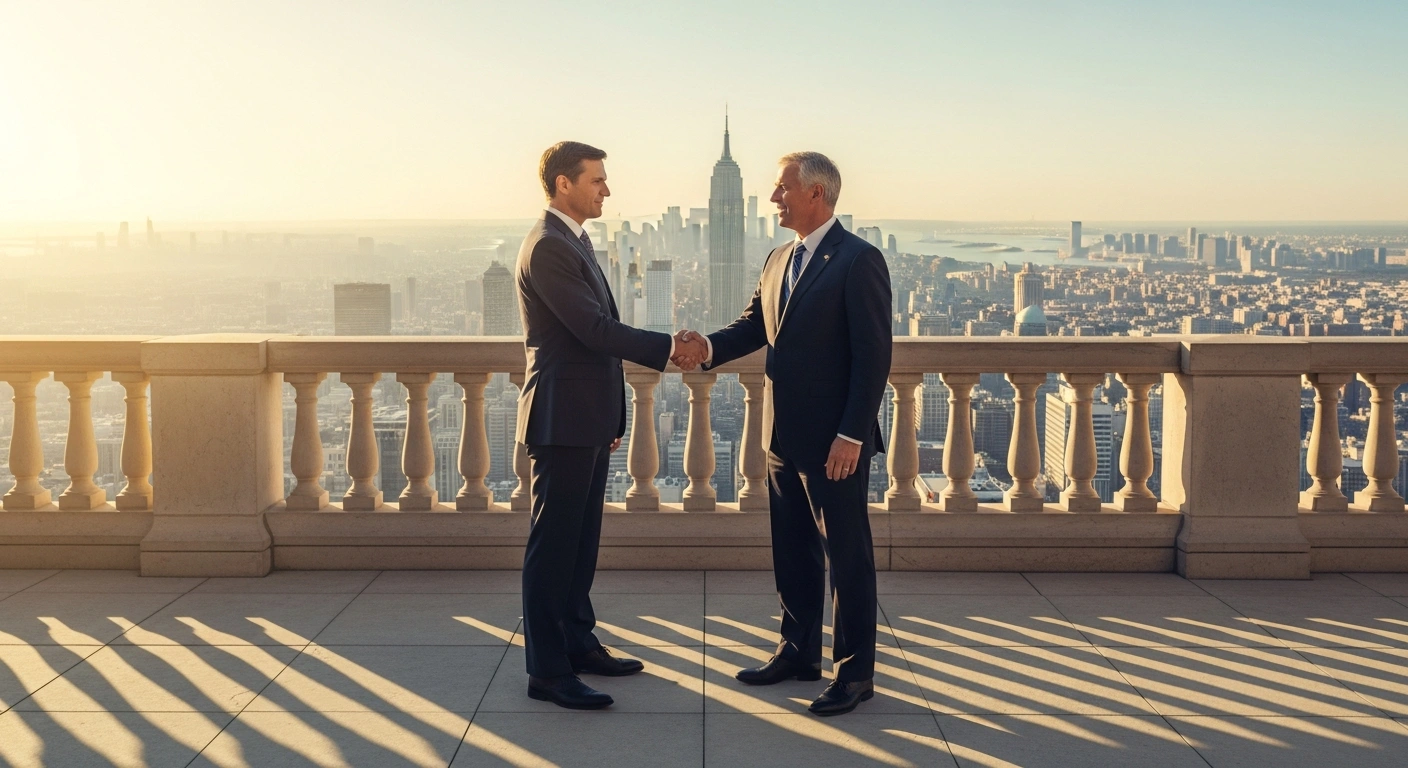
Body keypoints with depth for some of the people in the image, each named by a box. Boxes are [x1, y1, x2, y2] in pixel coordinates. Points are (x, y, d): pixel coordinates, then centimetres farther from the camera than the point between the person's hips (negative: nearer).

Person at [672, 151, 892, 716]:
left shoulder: (859, 260, -13)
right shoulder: (779, 261, 13)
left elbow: (874, 355, -16)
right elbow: (752, 327, 11)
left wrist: (851, 435, -21)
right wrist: (708, 347, -10)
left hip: (834, 441, -8)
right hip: (784, 436, 8)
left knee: (848, 554, 4)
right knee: (792, 552, 17)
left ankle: (855, 670, 15)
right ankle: (799, 652, 31)